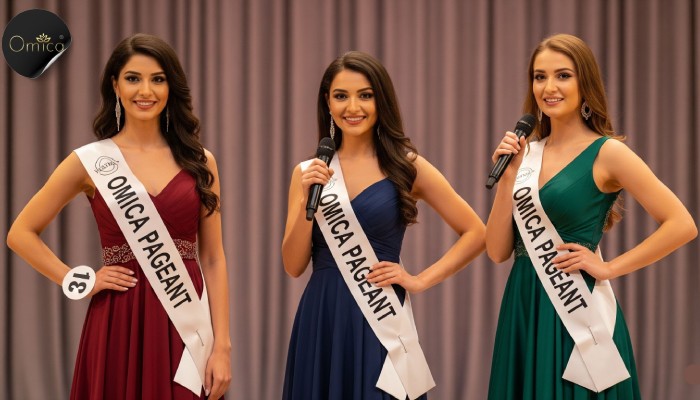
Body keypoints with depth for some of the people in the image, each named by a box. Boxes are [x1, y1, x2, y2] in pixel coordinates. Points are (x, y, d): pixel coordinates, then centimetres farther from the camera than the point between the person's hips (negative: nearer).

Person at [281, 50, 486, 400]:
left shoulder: (407, 167, 0)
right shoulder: (308, 173, 6)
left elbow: (475, 233, 2)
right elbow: (293, 266, 1)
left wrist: (419, 281, -5)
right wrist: (307, 201, -11)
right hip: (320, 321, 2)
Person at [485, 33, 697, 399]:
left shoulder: (607, 153, -8)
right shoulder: (526, 154, 8)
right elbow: (497, 251, 3)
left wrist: (608, 269, -12)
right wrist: (508, 175, -6)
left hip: (577, 312, -5)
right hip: (524, 312, 5)